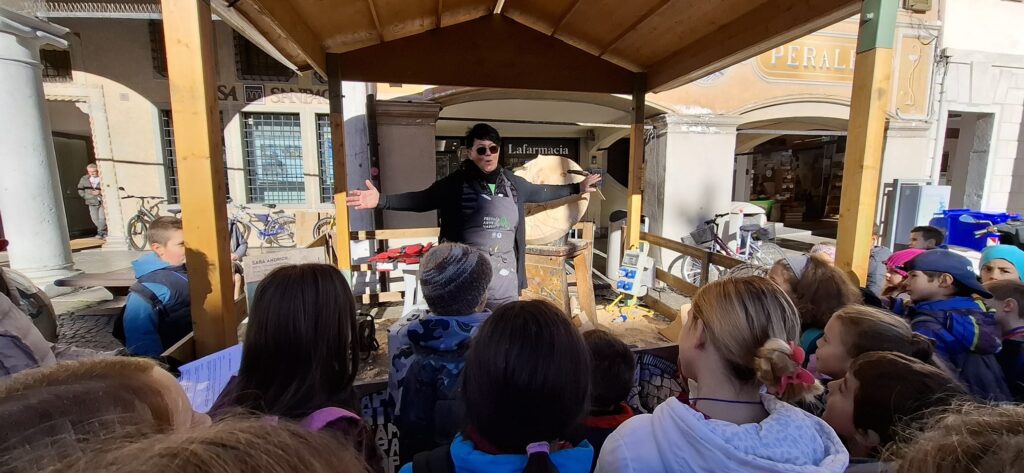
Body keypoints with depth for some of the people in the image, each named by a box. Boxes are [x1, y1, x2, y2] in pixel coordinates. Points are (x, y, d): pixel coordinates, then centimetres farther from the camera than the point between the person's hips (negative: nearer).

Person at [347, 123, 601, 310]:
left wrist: (577, 188, 29)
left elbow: (541, 192, 23)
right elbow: (421, 199, -6)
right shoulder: (457, 182, -4)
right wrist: (381, 200, -18)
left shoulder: (512, 182, 8)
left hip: (505, 276, 4)